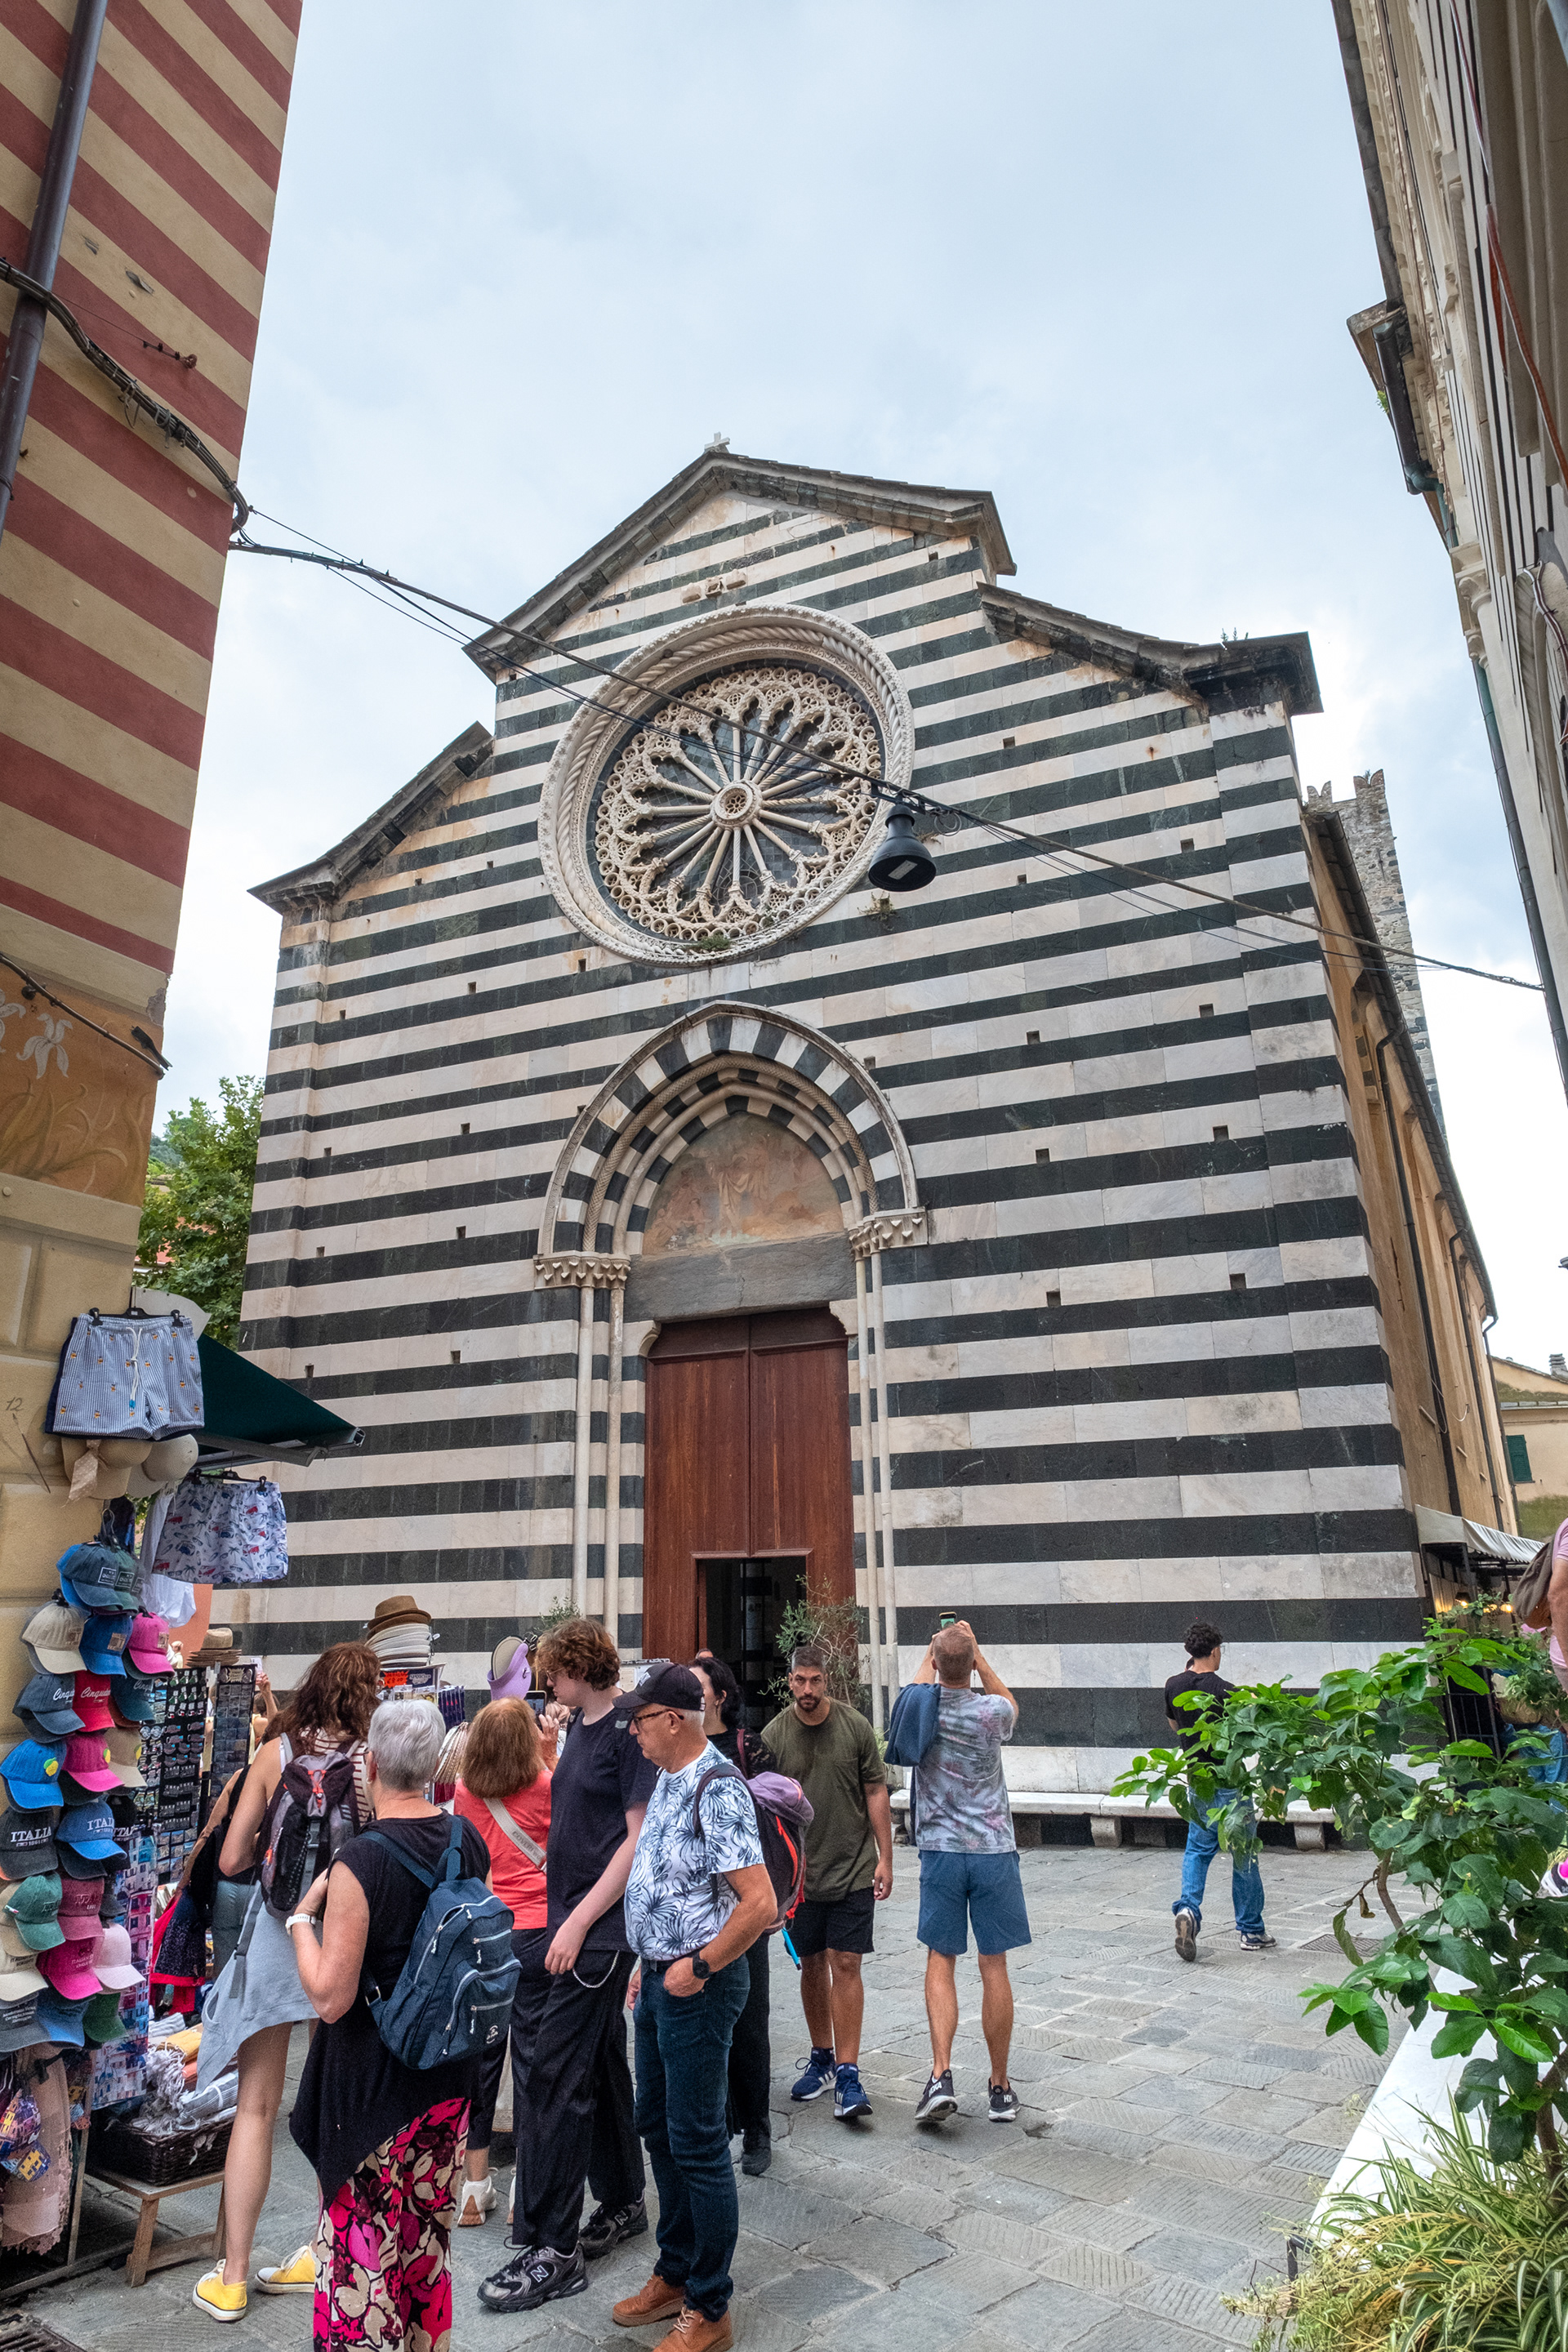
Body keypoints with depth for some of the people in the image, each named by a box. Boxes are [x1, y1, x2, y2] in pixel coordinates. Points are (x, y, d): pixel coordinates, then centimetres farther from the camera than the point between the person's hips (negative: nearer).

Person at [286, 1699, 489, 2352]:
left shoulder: (360, 1864, -25)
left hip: (374, 2086, -6)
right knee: (429, 2226, 24)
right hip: (451, 2074, 6)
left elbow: (329, 1998, -21)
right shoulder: (468, 1840, -6)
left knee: (365, 2236, 12)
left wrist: (302, 1917, -9)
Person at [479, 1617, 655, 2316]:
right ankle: (623, 2202, 35)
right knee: (601, 2063, 19)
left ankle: (552, 2248, 8)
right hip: (572, 1922, 9)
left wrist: (580, 1922, -19)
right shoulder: (579, 1727, 9)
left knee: (554, 2079, -4)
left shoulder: (631, 1728, -17)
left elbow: (642, 1838, -19)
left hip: (600, 1930, -9)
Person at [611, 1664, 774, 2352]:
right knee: (657, 2127, 20)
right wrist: (650, 1966, 16)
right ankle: (675, 2275, 38)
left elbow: (760, 1903, -28)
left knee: (697, 2144, 4)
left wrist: (697, 1968, -20)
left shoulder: (717, 1791, -24)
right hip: (662, 1978, 9)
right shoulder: (668, 1780, 5)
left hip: (698, 1986, -9)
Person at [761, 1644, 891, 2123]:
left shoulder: (855, 1727, -6)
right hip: (801, 1872, 2)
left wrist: (884, 1858, -2)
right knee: (811, 1965, 13)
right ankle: (821, 2057, 31)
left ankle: (847, 2074, 4)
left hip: (853, 1869, -1)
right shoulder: (773, 1735, -6)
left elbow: (876, 1792, 0)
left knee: (845, 1965, -4)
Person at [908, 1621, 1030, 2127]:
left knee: (940, 1961, 10)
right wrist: (977, 1655, 11)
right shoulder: (992, 1711, -11)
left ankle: (941, 2075, -2)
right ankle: (1000, 2089, 18)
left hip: (940, 1851, 0)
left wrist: (932, 1651, 27)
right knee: (994, 1966, 8)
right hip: (993, 1849, 0)